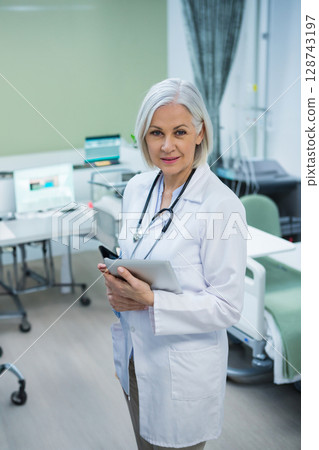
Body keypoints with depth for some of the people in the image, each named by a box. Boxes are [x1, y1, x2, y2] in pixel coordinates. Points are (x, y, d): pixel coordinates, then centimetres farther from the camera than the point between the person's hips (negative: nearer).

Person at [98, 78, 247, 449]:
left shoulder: (222, 205, -21)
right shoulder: (136, 187, 0)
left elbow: (227, 307, -19)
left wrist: (152, 301, -28)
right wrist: (117, 287, -9)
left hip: (184, 372, -6)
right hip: (133, 356, 7)